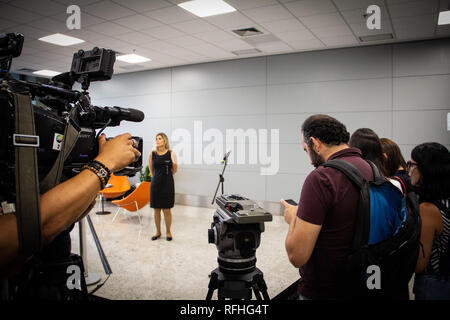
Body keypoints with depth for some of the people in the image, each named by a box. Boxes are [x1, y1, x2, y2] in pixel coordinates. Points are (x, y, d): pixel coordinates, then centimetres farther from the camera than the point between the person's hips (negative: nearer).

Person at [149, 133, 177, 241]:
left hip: (167, 183, -2)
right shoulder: (152, 154, 3)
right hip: (155, 183, 2)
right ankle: (158, 232, 23)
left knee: (167, 209, 2)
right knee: (156, 209, 8)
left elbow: (174, 170, 8)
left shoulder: (171, 153, -2)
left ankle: (168, 232, 17)